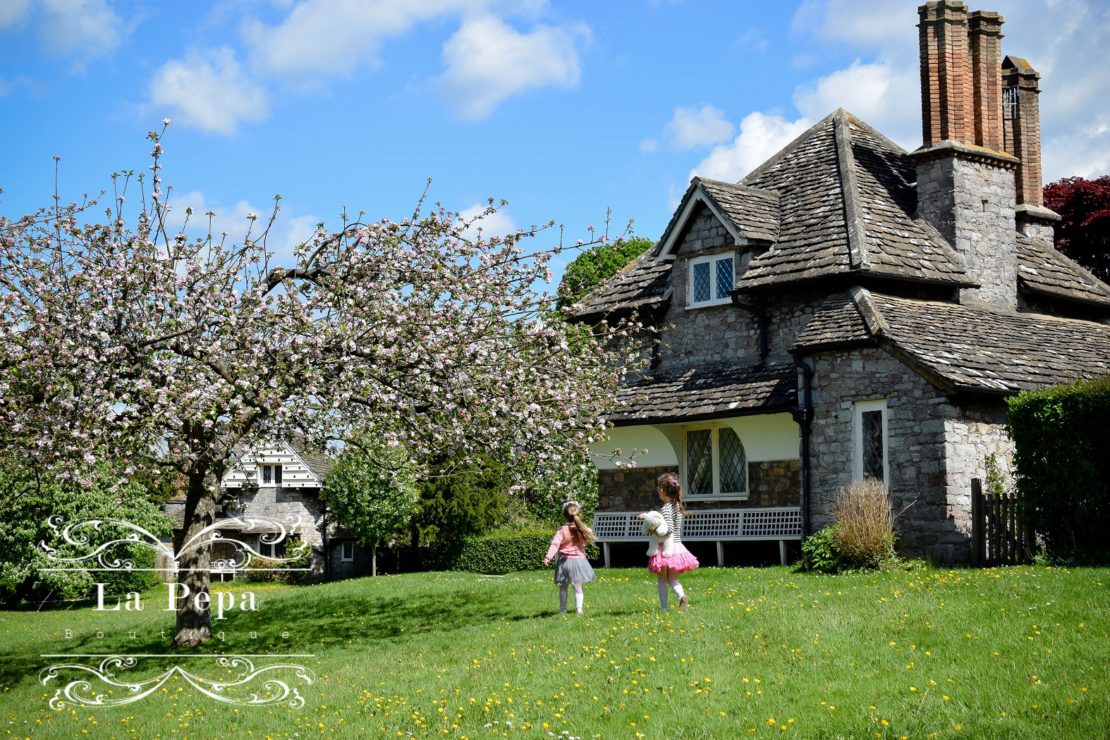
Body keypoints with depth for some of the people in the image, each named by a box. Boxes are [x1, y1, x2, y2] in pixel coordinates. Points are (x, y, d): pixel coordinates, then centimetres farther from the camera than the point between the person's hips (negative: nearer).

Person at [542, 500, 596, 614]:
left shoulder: (562, 530, -12)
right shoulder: (583, 530, -3)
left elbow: (555, 544, -22)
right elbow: (590, 534, 20)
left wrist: (548, 557, -27)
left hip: (565, 561, -1)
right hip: (579, 560, 1)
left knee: (563, 587, 12)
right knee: (578, 587, 9)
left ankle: (563, 609, 12)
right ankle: (579, 608, -3)